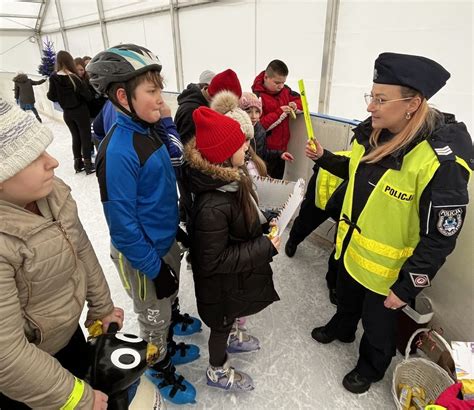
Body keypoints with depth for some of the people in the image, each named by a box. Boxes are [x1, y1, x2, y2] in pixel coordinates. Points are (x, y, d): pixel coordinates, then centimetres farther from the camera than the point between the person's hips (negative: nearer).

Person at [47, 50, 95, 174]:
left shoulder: (53, 78, -5)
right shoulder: (74, 78, -16)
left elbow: (52, 97, -2)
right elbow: (88, 96, -16)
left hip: (67, 113, 4)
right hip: (80, 111, -4)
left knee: (75, 136, 17)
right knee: (85, 136, 5)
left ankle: (78, 163, 22)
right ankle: (88, 164, 7)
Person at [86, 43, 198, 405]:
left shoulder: (149, 131, -3)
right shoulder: (118, 152, -29)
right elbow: (122, 224, -25)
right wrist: (154, 268, -18)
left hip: (167, 241, 8)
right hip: (142, 254, -7)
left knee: (168, 303, 28)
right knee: (154, 318, 18)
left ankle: (170, 347, 55)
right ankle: (161, 369, 45)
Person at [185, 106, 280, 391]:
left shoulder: (232, 178, -11)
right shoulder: (212, 207, -39)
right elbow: (214, 261, -30)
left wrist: (264, 223, -5)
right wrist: (265, 248, -28)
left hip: (237, 273, 7)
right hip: (224, 283, -7)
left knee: (231, 318, 34)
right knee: (222, 323, 21)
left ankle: (231, 339, 65)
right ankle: (218, 372, 50)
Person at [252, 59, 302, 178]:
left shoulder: (285, 90, 3)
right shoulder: (258, 96, -16)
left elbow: (301, 99, 15)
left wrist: (295, 105, -8)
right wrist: (279, 113, -24)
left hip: (282, 147, 7)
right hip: (266, 150, -6)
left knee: (278, 180, 19)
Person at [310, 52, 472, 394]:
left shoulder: (440, 160, -30)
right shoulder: (371, 134, -9)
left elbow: (440, 238, -24)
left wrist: (406, 288, -19)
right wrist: (324, 158, -2)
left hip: (386, 266, -6)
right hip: (351, 246, 7)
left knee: (378, 321, 20)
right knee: (346, 296, 31)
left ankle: (370, 368, 50)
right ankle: (341, 328, 63)